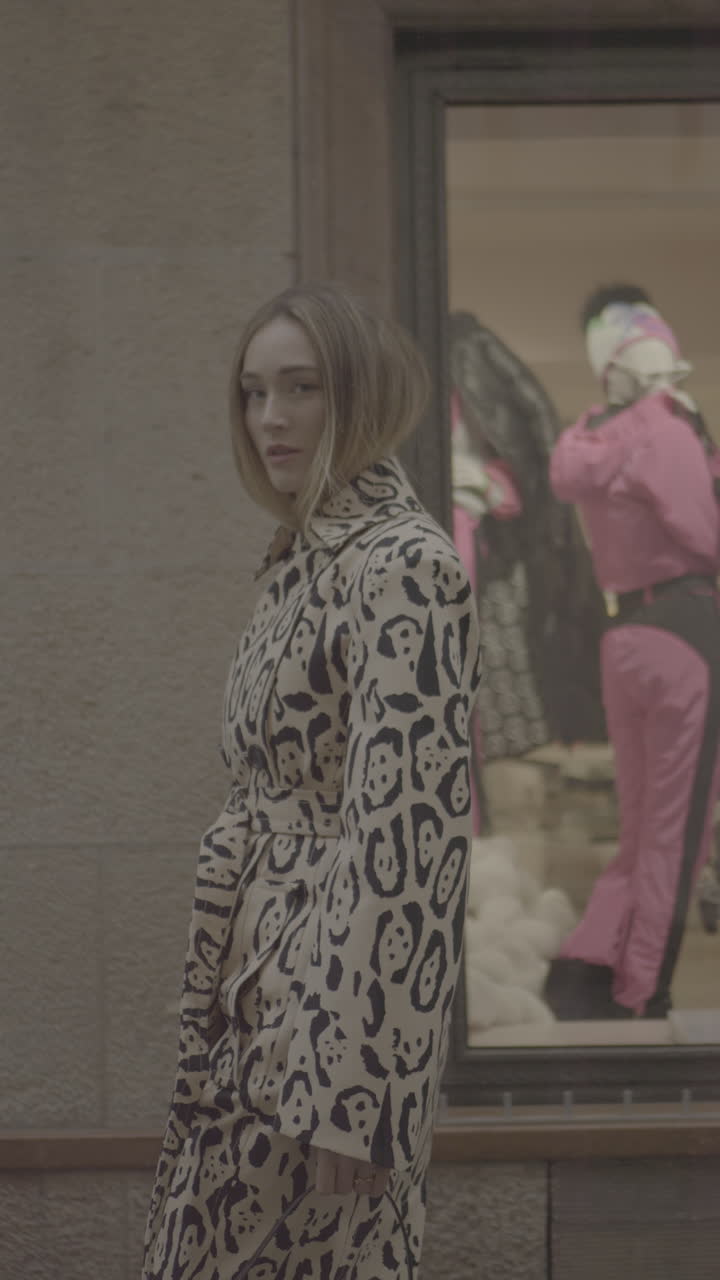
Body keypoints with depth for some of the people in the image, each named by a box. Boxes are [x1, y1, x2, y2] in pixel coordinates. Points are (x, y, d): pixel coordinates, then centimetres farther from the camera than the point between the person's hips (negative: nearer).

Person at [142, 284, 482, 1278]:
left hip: (338, 998, -9)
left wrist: (347, 1090, -23)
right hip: (262, 997, 9)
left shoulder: (405, 568, -15)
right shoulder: (302, 561, 13)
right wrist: (212, 1007, 16)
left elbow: (404, 838, -21)